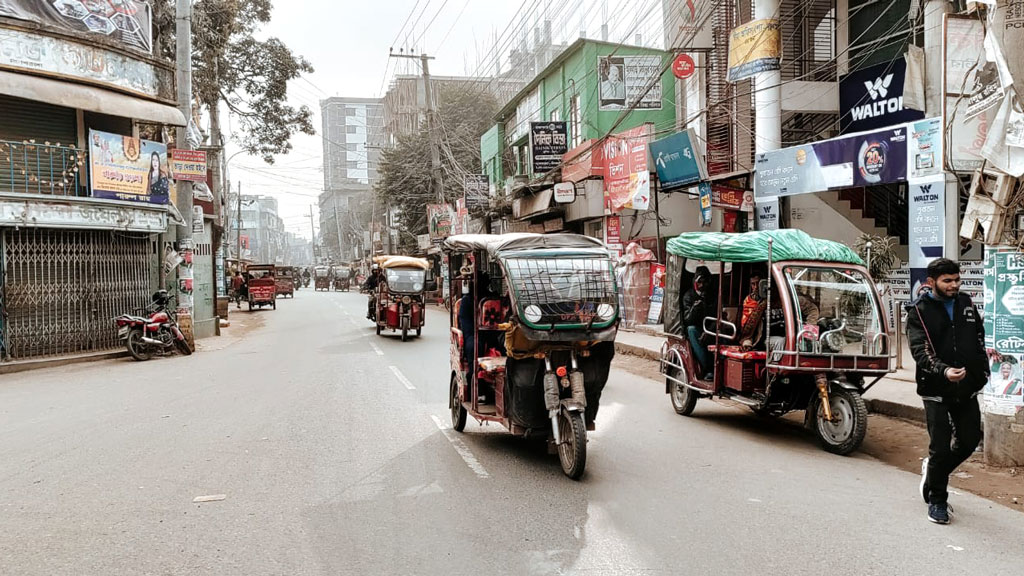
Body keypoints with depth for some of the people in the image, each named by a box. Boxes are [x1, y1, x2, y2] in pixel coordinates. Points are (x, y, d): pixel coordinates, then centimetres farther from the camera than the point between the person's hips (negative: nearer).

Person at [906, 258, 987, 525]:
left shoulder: (966, 304, 8)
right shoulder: (919, 310, -8)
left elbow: (979, 340, 19)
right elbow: (919, 350, -18)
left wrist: (983, 372, 10)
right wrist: (943, 371, -33)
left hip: (967, 388, 5)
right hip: (937, 390, -5)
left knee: (970, 441, 11)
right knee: (941, 447, -1)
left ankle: (933, 471, 37)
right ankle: (937, 501, 16)